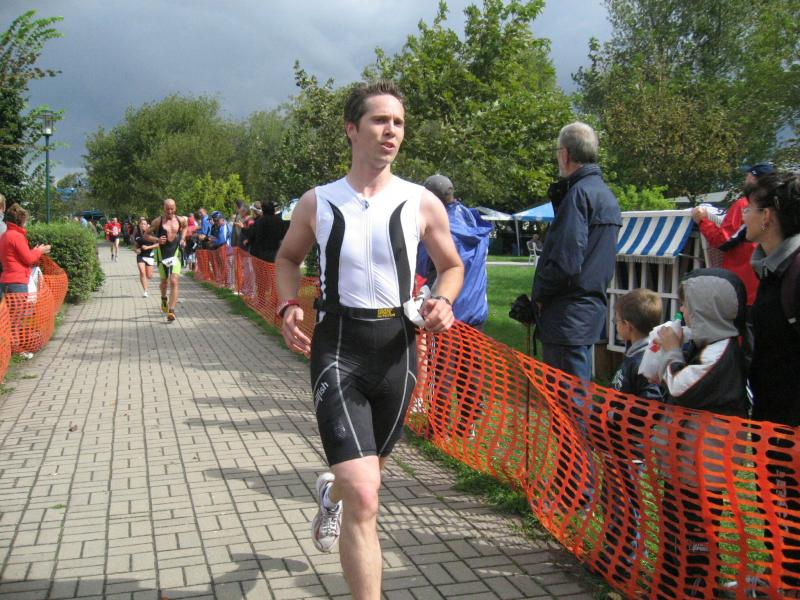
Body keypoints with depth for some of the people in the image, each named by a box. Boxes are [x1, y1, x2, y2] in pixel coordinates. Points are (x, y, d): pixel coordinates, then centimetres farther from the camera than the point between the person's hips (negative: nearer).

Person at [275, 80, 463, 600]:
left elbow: (453, 266, 13)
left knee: (365, 474, 24)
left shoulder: (422, 203, -1)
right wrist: (289, 306, -1)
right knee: (365, 497, -15)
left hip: (396, 347, 2)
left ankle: (331, 493, 61)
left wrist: (443, 301, -9)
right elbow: (288, 257, 18)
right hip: (337, 347, -2)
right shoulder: (317, 203, 0)